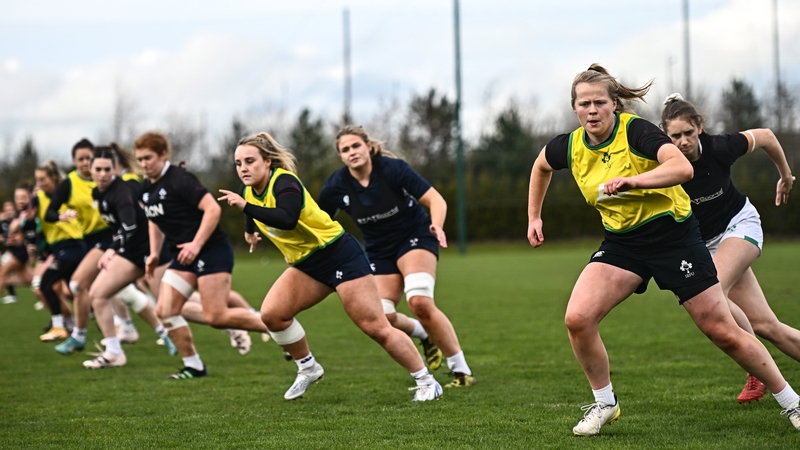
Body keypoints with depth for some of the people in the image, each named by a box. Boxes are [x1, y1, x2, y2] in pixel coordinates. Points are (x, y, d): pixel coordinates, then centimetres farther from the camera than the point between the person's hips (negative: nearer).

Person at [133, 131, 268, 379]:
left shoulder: (179, 180, -16)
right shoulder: (147, 189, 10)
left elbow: (212, 208, -22)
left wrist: (196, 245, -25)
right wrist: (154, 253, 18)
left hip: (211, 250, -9)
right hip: (183, 256, 9)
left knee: (216, 316, -14)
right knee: (165, 310, -3)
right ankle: (193, 366, 8)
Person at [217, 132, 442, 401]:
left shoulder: (284, 182, -21)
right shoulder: (250, 191, 3)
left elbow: (286, 219, -41)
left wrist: (246, 207, -42)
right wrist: (250, 230, 41)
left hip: (339, 255, -8)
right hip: (306, 265, 8)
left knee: (376, 327, -9)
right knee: (271, 314, -10)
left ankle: (426, 382, 2)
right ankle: (308, 369, 11)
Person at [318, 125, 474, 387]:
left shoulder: (392, 169, -20)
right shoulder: (337, 186, -12)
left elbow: (436, 200, -20)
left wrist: (437, 225, -39)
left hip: (415, 237, -4)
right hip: (379, 252, 4)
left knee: (419, 302, -27)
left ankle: (461, 370, -17)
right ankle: (423, 334, 26)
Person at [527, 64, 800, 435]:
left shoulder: (635, 130, -19)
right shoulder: (570, 147, -3)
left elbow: (682, 167, -34)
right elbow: (541, 165, 22)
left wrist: (631, 181, -44)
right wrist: (534, 217, 22)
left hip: (673, 234, -5)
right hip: (621, 242, 5)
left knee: (723, 332, -2)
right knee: (577, 319, -17)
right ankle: (604, 404, 5)